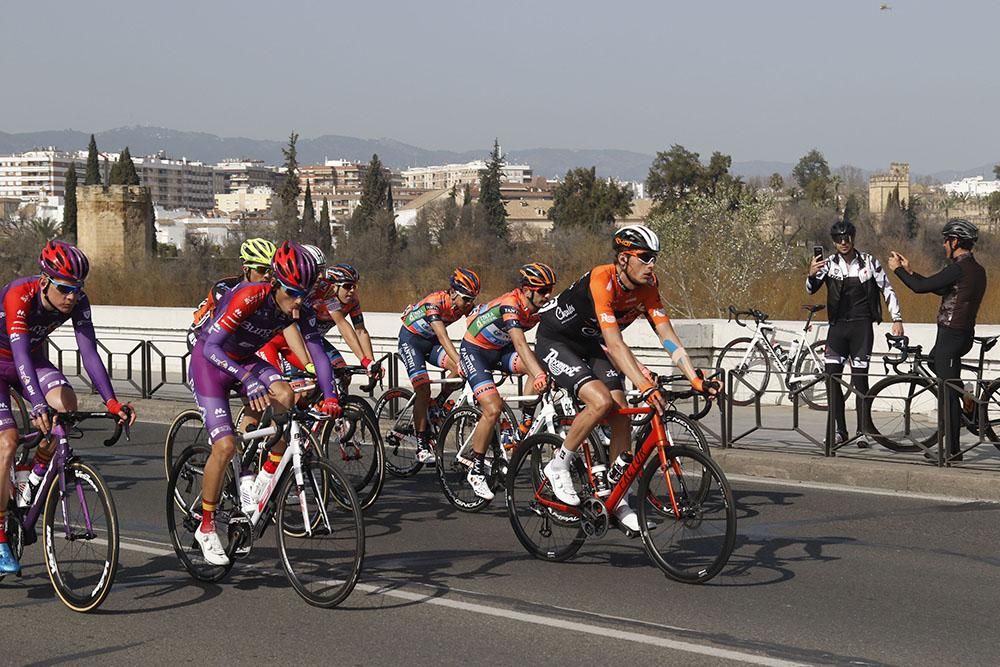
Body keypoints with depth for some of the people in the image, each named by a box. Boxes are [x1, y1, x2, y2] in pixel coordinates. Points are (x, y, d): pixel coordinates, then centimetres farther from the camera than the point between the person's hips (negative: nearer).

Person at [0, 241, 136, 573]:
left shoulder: (78, 302, -19)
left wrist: (112, 402, -34)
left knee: (66, 402, -27)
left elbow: (89, 353, -23)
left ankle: (40, 469, -1)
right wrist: (37, 406, -55)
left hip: (33, 360, 4)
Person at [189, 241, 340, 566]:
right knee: (225, 445, -16)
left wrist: (330, 397, -31)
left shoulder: (301, 312, -16)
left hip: (246, 360, 5)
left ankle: (268, 474, -7)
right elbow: (212, 347, -38)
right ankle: (206, 528, 1)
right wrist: (247, 378, -52)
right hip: (209, 361, -5)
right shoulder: (248, 297, -33)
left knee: (286, 398, -27)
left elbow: (318, 353, -16)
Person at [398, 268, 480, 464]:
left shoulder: (466, 305, -14)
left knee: (459, 368, -21)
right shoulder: (434, 303, -33)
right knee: (423, 390, -18)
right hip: (411, 339, -6)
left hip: (431, 341, 6)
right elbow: (443, 336, -43)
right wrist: (460, 361, -54)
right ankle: (422, 445, -11)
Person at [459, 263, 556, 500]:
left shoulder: (540, 307, -9)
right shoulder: (510, 305, -32)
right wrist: (539, 375, -56)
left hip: (500, 350, 7)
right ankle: (476, 471, -7)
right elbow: (520, 344, -44)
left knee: (540, 365, -22)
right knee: (493, 409, -20)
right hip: (475, 350, -7)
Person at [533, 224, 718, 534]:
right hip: (555, 342, -7)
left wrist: (697, 380, -26)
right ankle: (558, 466, -7)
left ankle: (619, 503, 5)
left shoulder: (647, 288, -12)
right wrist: (646, 387, -47)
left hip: (591, 346, 7)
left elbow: (668, 337, -13)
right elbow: (615, 343, -39)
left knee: (621, 417, -5)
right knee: (601, 401, -28)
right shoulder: (602, 280, -33)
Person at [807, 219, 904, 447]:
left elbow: (887, 290, 3)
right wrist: (812, 274, -30)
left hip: (861, 325, -2)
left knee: (860, 378, -5)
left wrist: (897, 319, -5)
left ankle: (863, 431, 0)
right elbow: (811, 289, -8)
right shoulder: (829, 263, 2)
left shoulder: (869, 262, 0)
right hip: (838, 325, 2)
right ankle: (839, 430, 6)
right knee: (832, 376, -2)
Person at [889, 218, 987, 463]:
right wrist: (909, 270, 19)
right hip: (964, 333, 9)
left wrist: (897, 269, -1)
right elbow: (939, 288, 18)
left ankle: (952, 450, 0)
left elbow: (920, 287, -16)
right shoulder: (977, 270, 12)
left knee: (948, 392, -4)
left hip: (951, 334, -9)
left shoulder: (959, 269, -17)